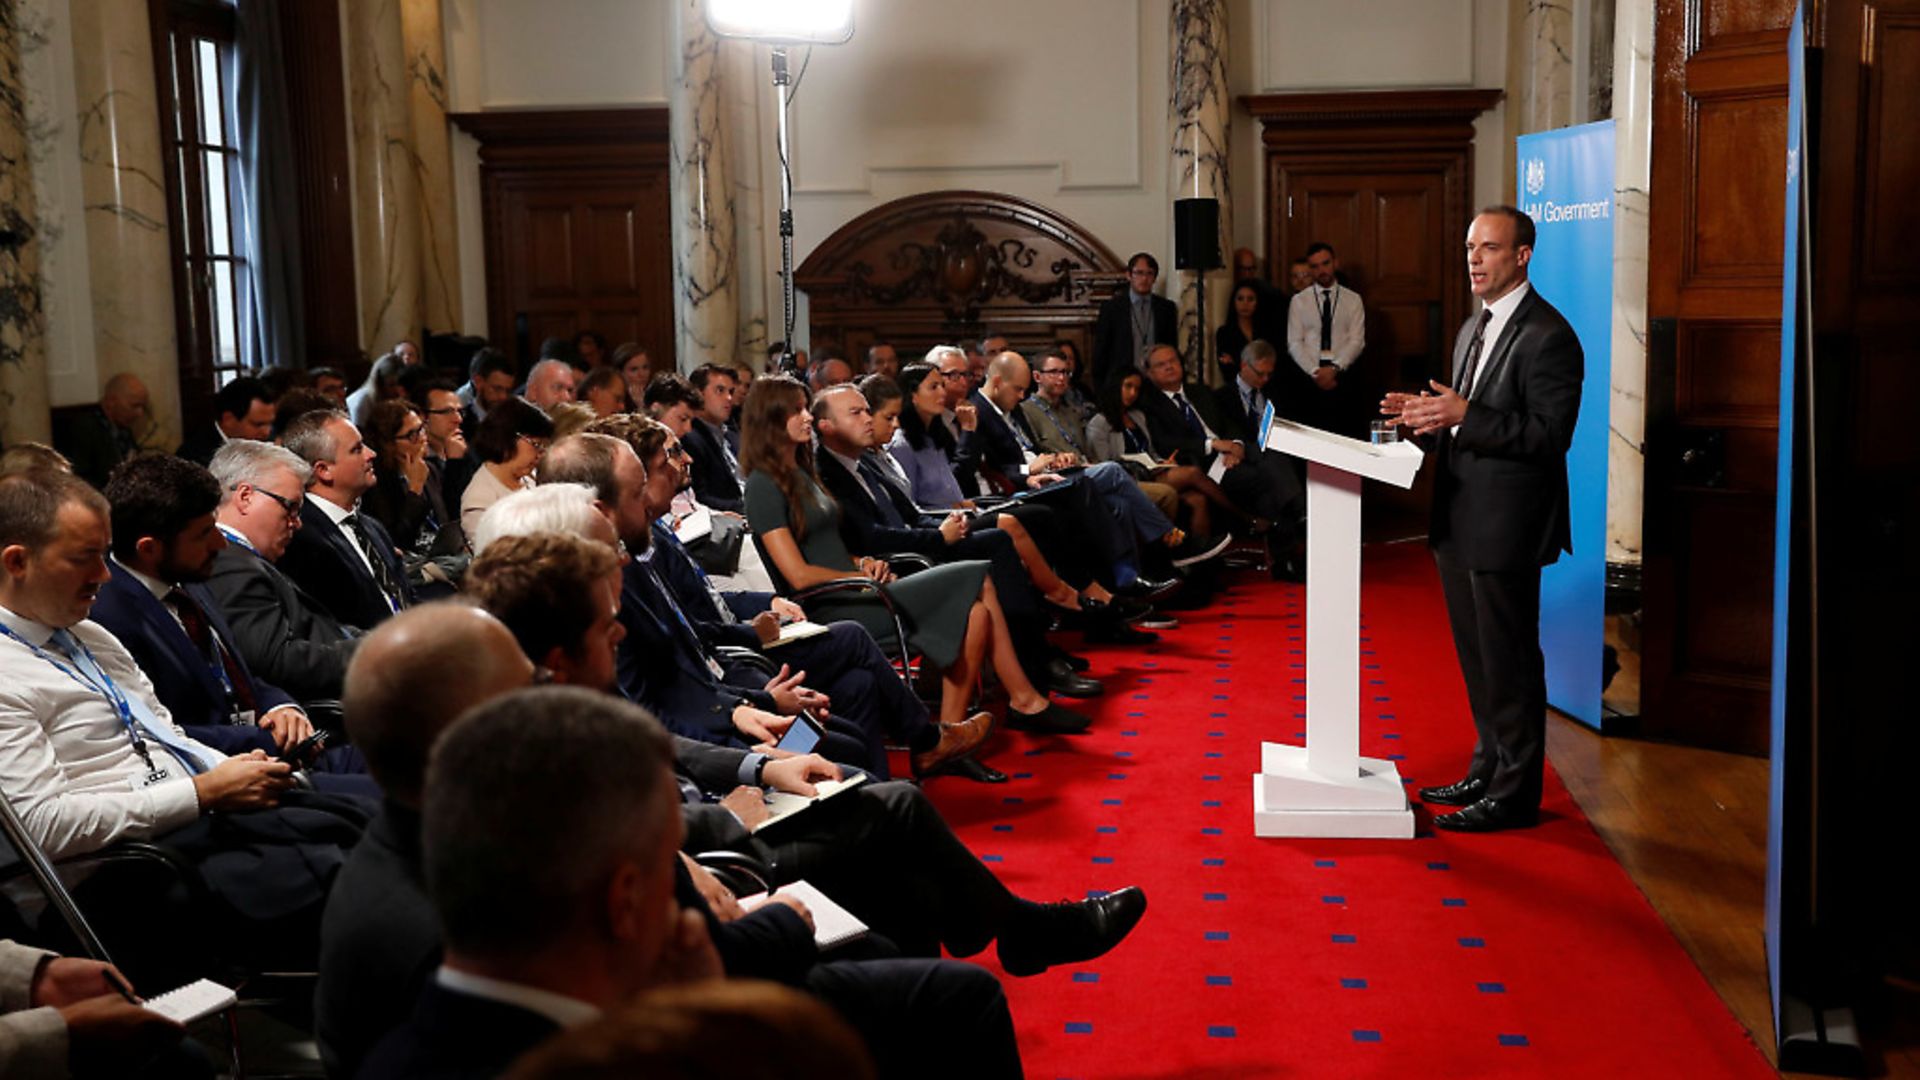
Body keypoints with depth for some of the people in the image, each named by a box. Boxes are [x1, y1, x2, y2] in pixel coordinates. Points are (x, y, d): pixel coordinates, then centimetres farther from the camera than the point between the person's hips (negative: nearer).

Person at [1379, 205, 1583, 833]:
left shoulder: (1547, 336, -14)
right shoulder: (1474, 330, 16)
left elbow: (1549, 435, -21)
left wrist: (1463, 415, -27)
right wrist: (1429, 415, 3)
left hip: (1506, 527, -9)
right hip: (1461, 522, 10)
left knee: (1509, 663, -1)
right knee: (1478, 660, 18)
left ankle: (1514, 794, 10)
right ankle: (1488, 773, 31)